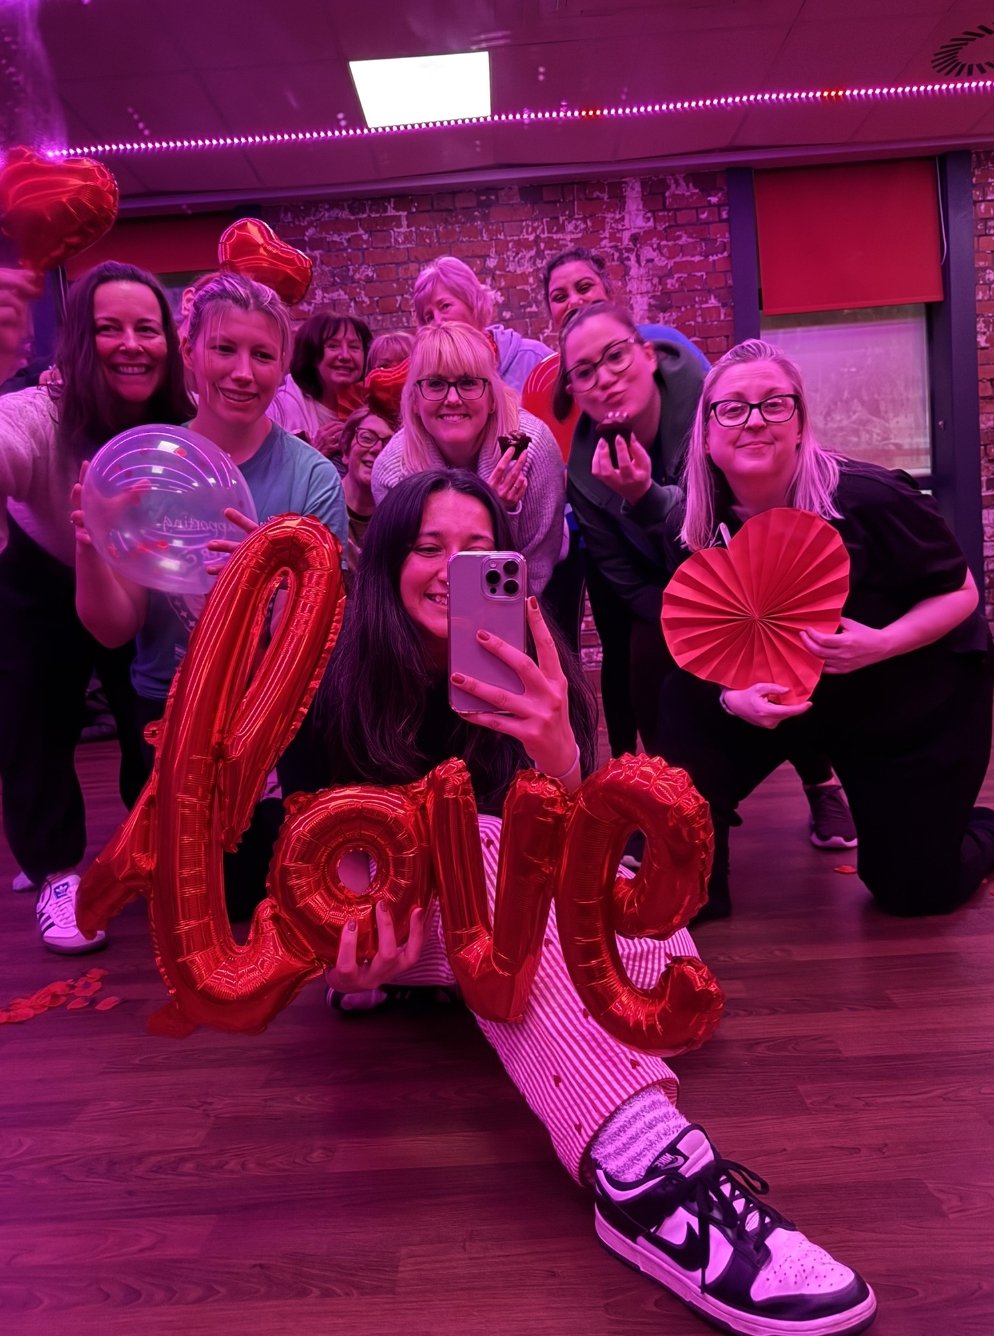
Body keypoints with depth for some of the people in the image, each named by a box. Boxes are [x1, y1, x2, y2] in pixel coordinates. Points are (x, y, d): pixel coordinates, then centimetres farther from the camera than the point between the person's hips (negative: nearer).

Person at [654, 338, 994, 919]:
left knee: (917, 889, 4)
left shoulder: (869, 498, -29)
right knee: (686, 708, -23)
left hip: (922, 696, -3)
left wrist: (880, 643, -35)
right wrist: (732, 695, -28)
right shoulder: (690, 529, -17)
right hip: (791, 691, 3)